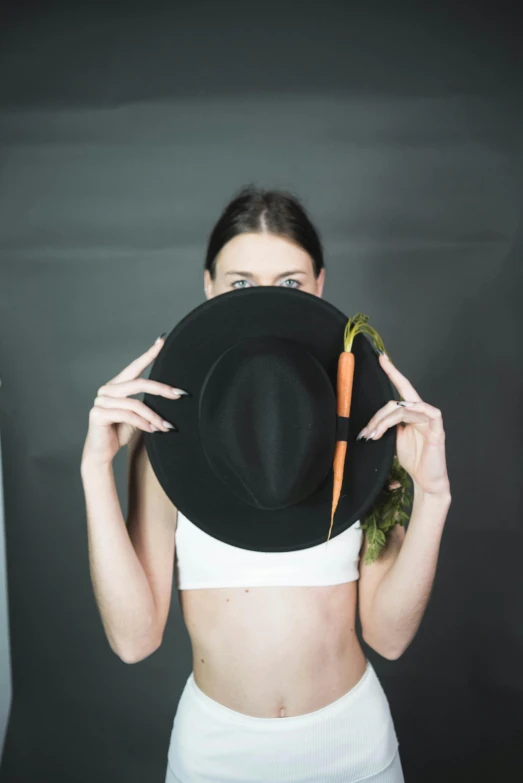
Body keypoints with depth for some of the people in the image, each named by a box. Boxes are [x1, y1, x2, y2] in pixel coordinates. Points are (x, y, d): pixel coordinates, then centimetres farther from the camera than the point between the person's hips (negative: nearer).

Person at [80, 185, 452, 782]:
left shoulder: (365, 421, -11)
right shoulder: (166, 428, -13)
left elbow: (388, 635, -11)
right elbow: (134, 636, -17)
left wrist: (431, 495, -23)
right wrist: (96, 469, -23)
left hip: (351, 734, 1)